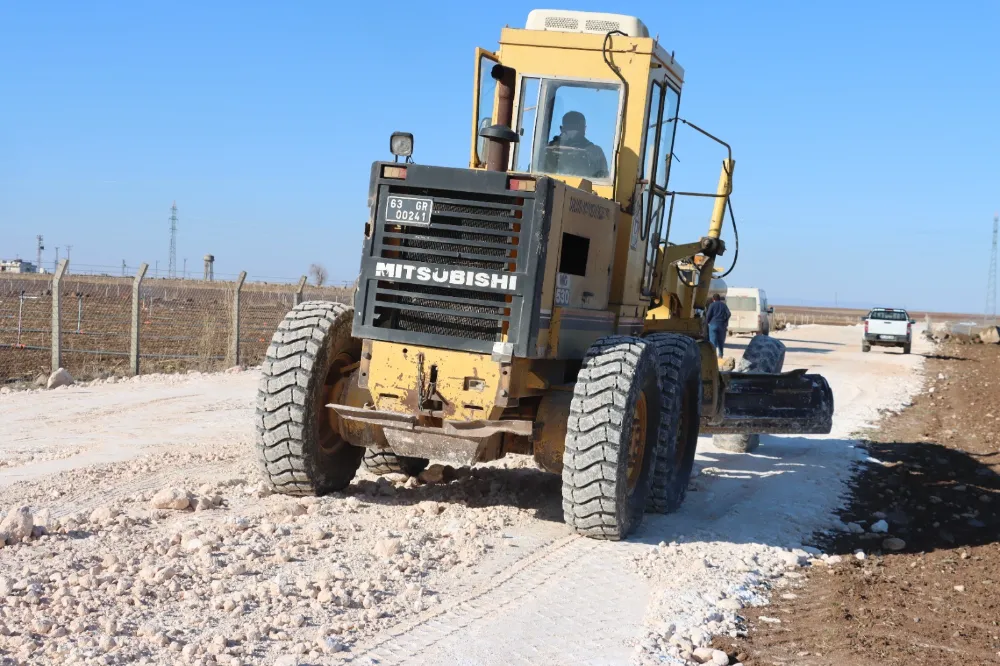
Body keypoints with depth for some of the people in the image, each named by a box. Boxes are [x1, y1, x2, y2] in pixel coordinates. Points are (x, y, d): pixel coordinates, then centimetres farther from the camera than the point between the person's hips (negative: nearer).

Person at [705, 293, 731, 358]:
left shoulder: (712, 305, 2)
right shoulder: (724, 305, 11)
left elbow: (708, 315, -5)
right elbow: (728, 314, -1)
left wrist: (707, 322, 12)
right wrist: (726, 322, 8)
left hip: (713, 324, -3)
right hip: (722, 325, 3)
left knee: (713, 341, -4)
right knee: (721, 341, 13)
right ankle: (721, 355, 14)